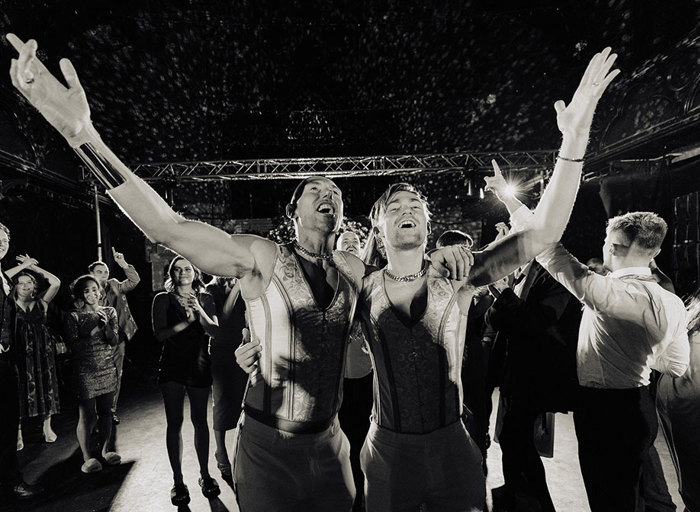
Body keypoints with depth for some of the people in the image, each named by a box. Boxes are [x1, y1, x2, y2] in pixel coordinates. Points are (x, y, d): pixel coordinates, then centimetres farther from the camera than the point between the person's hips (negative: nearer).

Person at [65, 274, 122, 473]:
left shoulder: (109, 312, 4)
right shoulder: (74, 317, -4)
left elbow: (114, 341, -3)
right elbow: (73, 346, -9)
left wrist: (106, 325, -19)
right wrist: (93, 332, -18)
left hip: (108, 369, 3)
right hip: (85, 371, -3)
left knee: (105, 412, 12)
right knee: (87, 415, 0)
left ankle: (106, 450, 26)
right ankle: (87, 456, 14)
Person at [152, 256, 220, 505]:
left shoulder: (205, 299, 5)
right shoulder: (163, 299, 0)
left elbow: (214, 331, -5)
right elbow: (159, 333, -10)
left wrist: (199, 311, -20)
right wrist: (186, 322, -23)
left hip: (199, 366, 2)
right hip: (172, 366, -1)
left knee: (200, 420, 10)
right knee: (175, 422, 3)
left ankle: (205, 474, 24)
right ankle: (178, 481, 16)